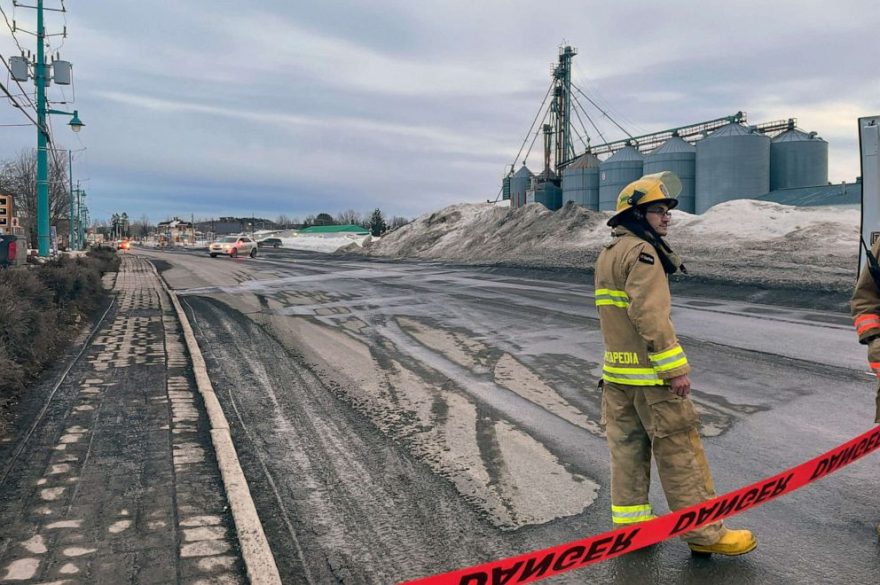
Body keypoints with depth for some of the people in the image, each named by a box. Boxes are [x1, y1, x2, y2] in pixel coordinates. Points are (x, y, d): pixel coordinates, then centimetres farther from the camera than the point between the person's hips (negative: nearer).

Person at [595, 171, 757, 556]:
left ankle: (629, 519, 23)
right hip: (649, 372, -9)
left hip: (616, 370, 10)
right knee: (679, 450, -1)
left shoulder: (609, 252, 15)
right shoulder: (642, 252, -16)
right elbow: (651, 317, -23)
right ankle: (703, 532, 8)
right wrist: (676, 368, -20)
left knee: (627, 444, 14)